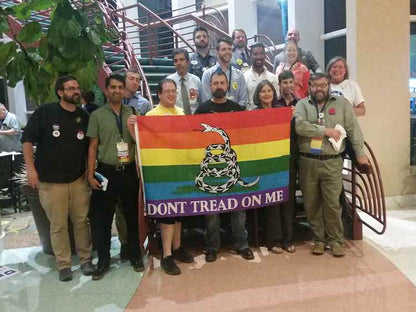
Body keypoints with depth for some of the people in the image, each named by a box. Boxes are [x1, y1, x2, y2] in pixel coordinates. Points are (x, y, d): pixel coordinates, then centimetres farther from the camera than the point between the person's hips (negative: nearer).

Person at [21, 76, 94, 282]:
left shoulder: (84, 116, 6)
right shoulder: (44, 112, -4)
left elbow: (90, 146, 13)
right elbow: (28, 139, -3)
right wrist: (30, 168, -9)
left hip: (79, 179, 3)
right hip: (50, 180, -3)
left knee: (82, 220, 8)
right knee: (58, 225, 5)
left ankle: (85, 258, 23)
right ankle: (63, 264, 19)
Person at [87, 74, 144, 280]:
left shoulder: (133, 114, 7)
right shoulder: (97, 115, 2)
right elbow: (92, 147, 1)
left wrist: (132, 129, -12)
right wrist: (90, 175, -4)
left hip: (129, 172, 2)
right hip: (106, 172, -1)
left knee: (132, 215, 11)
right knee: (101, 218, 4)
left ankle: (135, 256, 27)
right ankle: (103, 261, 19)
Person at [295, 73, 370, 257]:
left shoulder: (341, 103, 9)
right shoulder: (302, 104, 7)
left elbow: (353, 129, 4)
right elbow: (299, 126, -12)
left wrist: (360, 153, -1)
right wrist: (325, 131, -12)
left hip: (332, 163, -1)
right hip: (307, 162, 1)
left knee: (332, 204, 0)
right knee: (312, 204, 8)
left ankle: (335, 240, 17)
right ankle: (319, 239, 23)